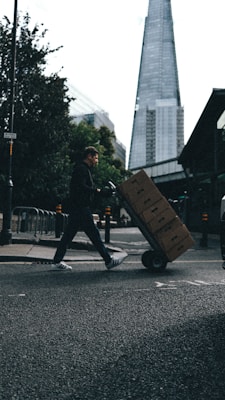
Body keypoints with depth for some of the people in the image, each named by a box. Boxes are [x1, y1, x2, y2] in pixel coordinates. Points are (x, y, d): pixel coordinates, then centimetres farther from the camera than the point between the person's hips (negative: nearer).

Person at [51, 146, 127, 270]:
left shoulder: (85, 169, 23)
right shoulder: (81, 169, -10)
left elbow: (90, 189, 23)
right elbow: (81, 188, -23)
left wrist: (108, 192, 16)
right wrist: (96, 190, -13)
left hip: (76, 209, 10)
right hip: (81, 208, -10)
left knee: (68, 235, 10)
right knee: (94, 234, -4)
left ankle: (57, 261, 14)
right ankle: (109, 261, 3)